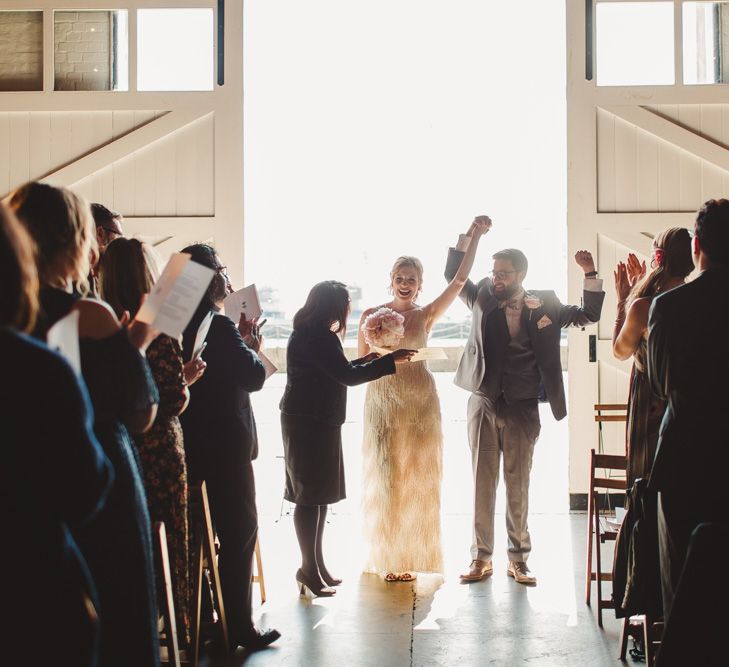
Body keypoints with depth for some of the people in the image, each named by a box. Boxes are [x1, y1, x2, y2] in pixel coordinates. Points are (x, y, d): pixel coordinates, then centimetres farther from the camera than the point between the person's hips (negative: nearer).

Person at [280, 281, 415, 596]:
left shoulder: (310, 333, 15)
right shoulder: (317, 336, -17)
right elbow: (347, 376, -20)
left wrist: (362, 361, 20)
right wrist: (390, 361, -14)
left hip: (316, 421, 10)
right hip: (310, 423, -10)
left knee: (318, 494, 13)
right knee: (311, 495, -5)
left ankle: (316, 564, 20)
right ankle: (309, 567, 2)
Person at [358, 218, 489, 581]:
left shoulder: (426, 314, 4)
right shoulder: (371, 315, 4)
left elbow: (459, 280, -3)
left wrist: (475, 236, -6)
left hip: (421, 401, 1)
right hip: (383, 401, -1)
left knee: (418, 476, 4)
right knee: (385, 475, 1)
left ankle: (414, 555, 15)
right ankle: (388, 557, 11)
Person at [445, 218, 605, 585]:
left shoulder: (543, 305, 2)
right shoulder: (483, 299, 5)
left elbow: (588, 315, 6)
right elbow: (452, 274, 4)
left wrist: (590, 274, -7)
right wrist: (469, 236, -7)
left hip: (522, 408, -1)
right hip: (484, 404, 1)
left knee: (518, 485, 5)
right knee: (482, 482, 5)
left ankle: (518, 559, 15)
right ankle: (481, 557, 13)